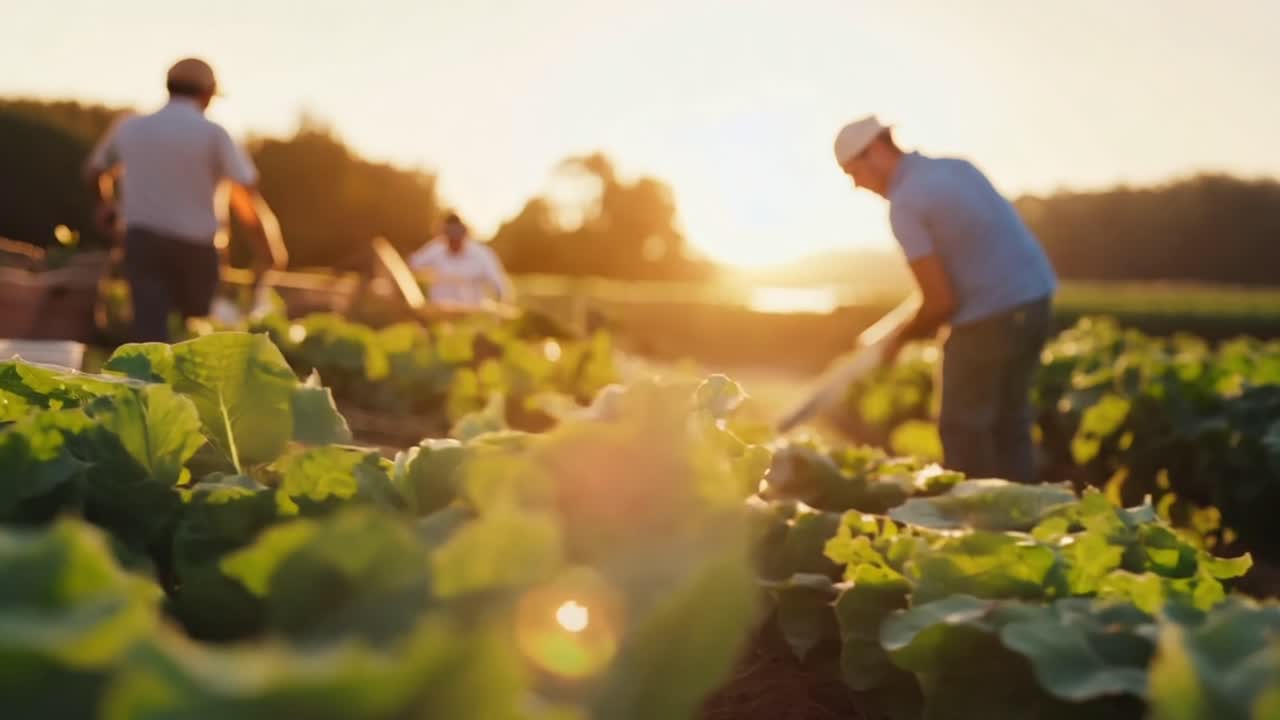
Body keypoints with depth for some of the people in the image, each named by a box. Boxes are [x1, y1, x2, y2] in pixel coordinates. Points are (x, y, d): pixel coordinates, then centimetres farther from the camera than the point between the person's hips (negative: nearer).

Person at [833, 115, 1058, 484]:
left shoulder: (905, 204, -15)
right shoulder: (956, 167, 11)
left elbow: (941, 302, -16)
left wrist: (901, 337, 3)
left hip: (989, 317, -8)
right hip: (1034, 298, 8)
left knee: (963, 428, 7)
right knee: (1009, 421, 19)